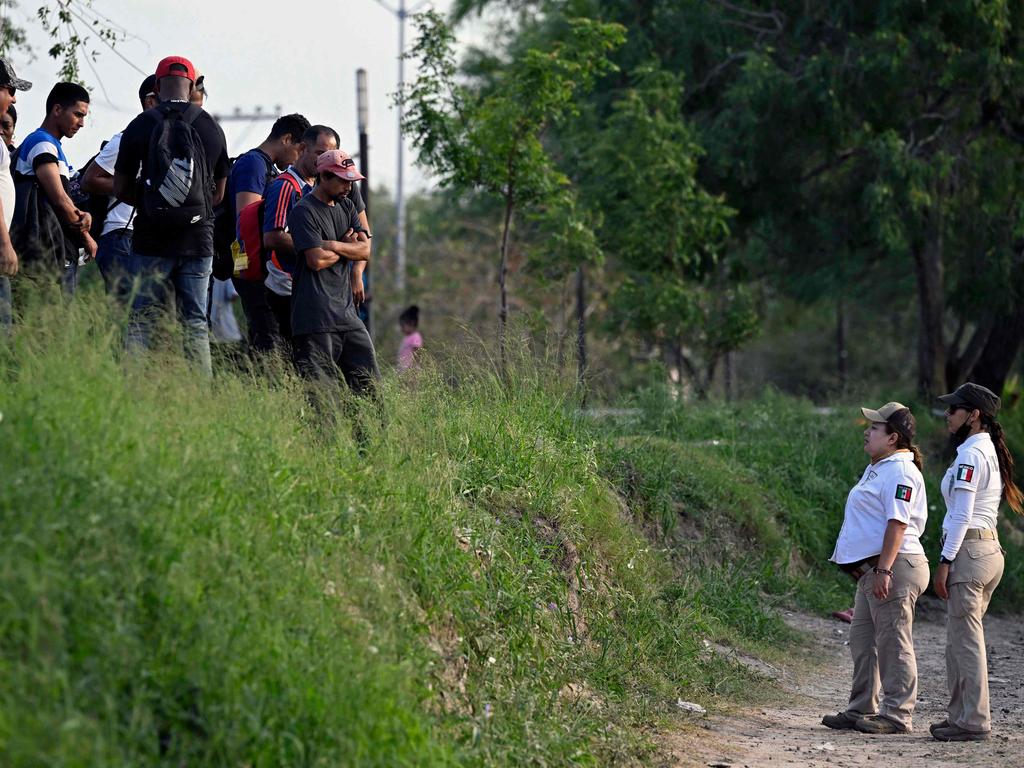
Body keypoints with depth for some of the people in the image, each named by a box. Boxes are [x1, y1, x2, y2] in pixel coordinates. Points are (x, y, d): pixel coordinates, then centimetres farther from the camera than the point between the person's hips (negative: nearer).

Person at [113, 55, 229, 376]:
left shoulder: (140, 126, -4)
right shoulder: (211, 128, 3)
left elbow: (120, 189, 2)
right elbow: (218, 193, 12)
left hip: (151, 241, -2)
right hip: (198, 241, 2)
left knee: (142, 322, 3)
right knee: (195, 324, 6)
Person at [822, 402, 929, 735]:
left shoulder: (900, 472, -14)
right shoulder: (877, 468, 19)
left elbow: (897, 523, -21)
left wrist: (884, 570, -26)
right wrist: (865, 569, 23)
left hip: (894, 568, -11)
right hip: (873, 569, 11)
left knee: (893, 643, -6)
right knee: (862, 641, 14)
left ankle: (896, 714, -3)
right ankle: (861, 710, 22)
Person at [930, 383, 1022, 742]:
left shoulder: (970, 456, -12)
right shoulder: (991, 453, 17)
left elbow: (961, 516, -17)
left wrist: (945, 562, -16)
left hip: (968, 551, -10)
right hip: (991, 548, 10)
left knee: (966, 640, -7)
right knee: (961, 641, 14)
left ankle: (973, 722, -6)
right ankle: (962, 715, 17)